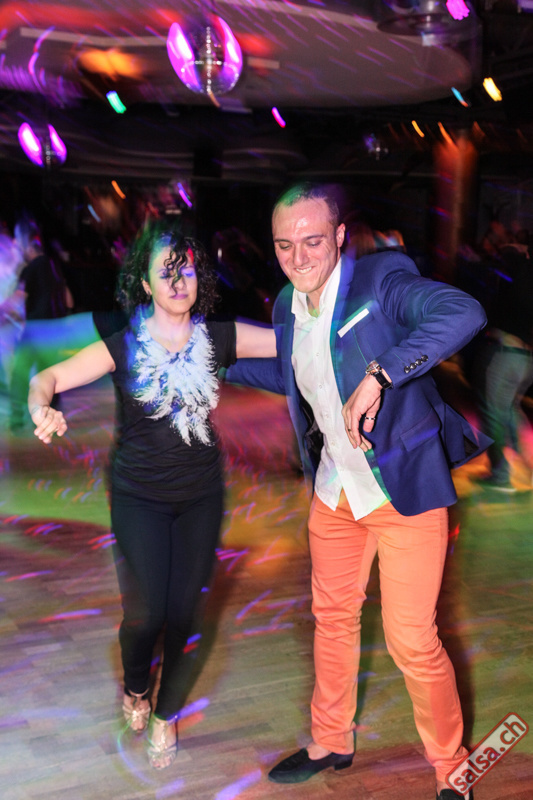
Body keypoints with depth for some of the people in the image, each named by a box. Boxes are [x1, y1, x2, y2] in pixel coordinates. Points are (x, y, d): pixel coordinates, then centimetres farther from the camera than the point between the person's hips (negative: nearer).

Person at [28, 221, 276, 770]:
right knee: (146, 611, -3)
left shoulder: (219, 339, -5)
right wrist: (42, 409, -37)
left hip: (200, 496, 2)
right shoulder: (124, 347, -11)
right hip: (139, 497, -2)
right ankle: (134, 689, 34)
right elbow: (48, 377, -16)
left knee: (183, 611, 6)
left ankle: (165, 714, 32)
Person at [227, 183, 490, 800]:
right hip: (334, 490, 7)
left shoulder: (381, 281, -17)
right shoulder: (287, 306, 4)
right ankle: (331, 743, 42)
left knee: (411, 641, -1)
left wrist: (377, 376, -40)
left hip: (404, 490, -7)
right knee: (333, 617, 19)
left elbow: (464, 313, -35)